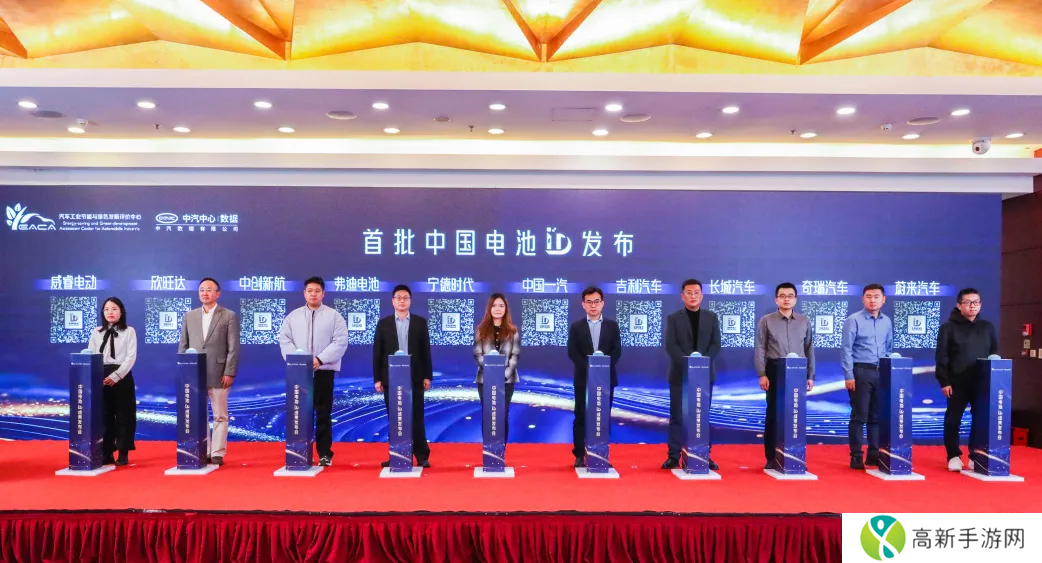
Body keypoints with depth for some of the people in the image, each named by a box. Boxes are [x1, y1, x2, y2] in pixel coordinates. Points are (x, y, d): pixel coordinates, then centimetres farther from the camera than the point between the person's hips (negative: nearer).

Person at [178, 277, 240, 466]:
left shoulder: (229, 316, 0)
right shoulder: (189, 316, 12)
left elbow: (233, 348, -5)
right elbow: (183, 346, 12)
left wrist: (229, 373, -12)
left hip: (219, 375, -4)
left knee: (220, 416, 2)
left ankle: (217, 454, 9)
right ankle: (202, 453, 17)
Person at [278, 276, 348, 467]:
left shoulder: (334, 316, 2)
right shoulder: (293, 316, 11)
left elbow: (340, 342, -6)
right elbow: (284, 340, 5)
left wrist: (320, 359, -15)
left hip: (324, 370, -2)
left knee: (323, 414, 1)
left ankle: (325, 454, 8)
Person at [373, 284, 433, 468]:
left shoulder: (420, 322, 5)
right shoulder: (383, 323, 6)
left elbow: (425, 351, 4)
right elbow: (377, 352, 4)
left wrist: (427, 376, -1)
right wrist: (377, 378, -1)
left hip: (414, 377, -1)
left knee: (416, 418, 0)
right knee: (394, 418, 5)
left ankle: (422, 456, 7)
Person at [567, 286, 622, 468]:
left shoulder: (612, 325, 8)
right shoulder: (576, 327, 6)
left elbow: (617, 350, 0)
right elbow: (572, 352, -3)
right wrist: (588, 368, -17)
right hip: (583, 378, -1)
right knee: (581, 417, 0)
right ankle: (580, 455, 6)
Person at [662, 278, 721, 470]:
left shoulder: (711, 317, 9)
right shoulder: (673, 318, 4)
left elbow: (716, 344, 1)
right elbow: (670, 346, -6)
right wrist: (687, 363, -19)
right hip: (680, 373, -1)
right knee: (677, 417, 0)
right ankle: (674, 456, 4)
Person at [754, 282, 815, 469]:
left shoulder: (805, 321, 10)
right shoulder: (766, 321, 2)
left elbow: (809, 349, 10)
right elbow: (760, 349, -2)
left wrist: (810, 375, 6)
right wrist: (762, 374, -10)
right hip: (775, 371, -2)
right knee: (773, 413, 1)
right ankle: (771, 457, 8)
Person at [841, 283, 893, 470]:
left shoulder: (887, 322, 11)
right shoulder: (854, 320, -6)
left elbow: (889, 349, 18)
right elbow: (846, 350, -8)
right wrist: (849, 376, -13)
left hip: (881, 373, 5)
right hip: (861, 372, -5)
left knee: (877, 416, 10)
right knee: (859, 415, -3)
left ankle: (874, 454, 19)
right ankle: (856, 456, 4)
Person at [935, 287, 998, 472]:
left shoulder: (988, 327, 12)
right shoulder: (949, 327, -1)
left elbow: (995, 353, 16)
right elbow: (942, 357, -4)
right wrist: (944, 381, -10)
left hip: (983, 383, 3)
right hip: (957, 383, -3)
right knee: (953, 420, 2)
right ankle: (954, 456, 13)